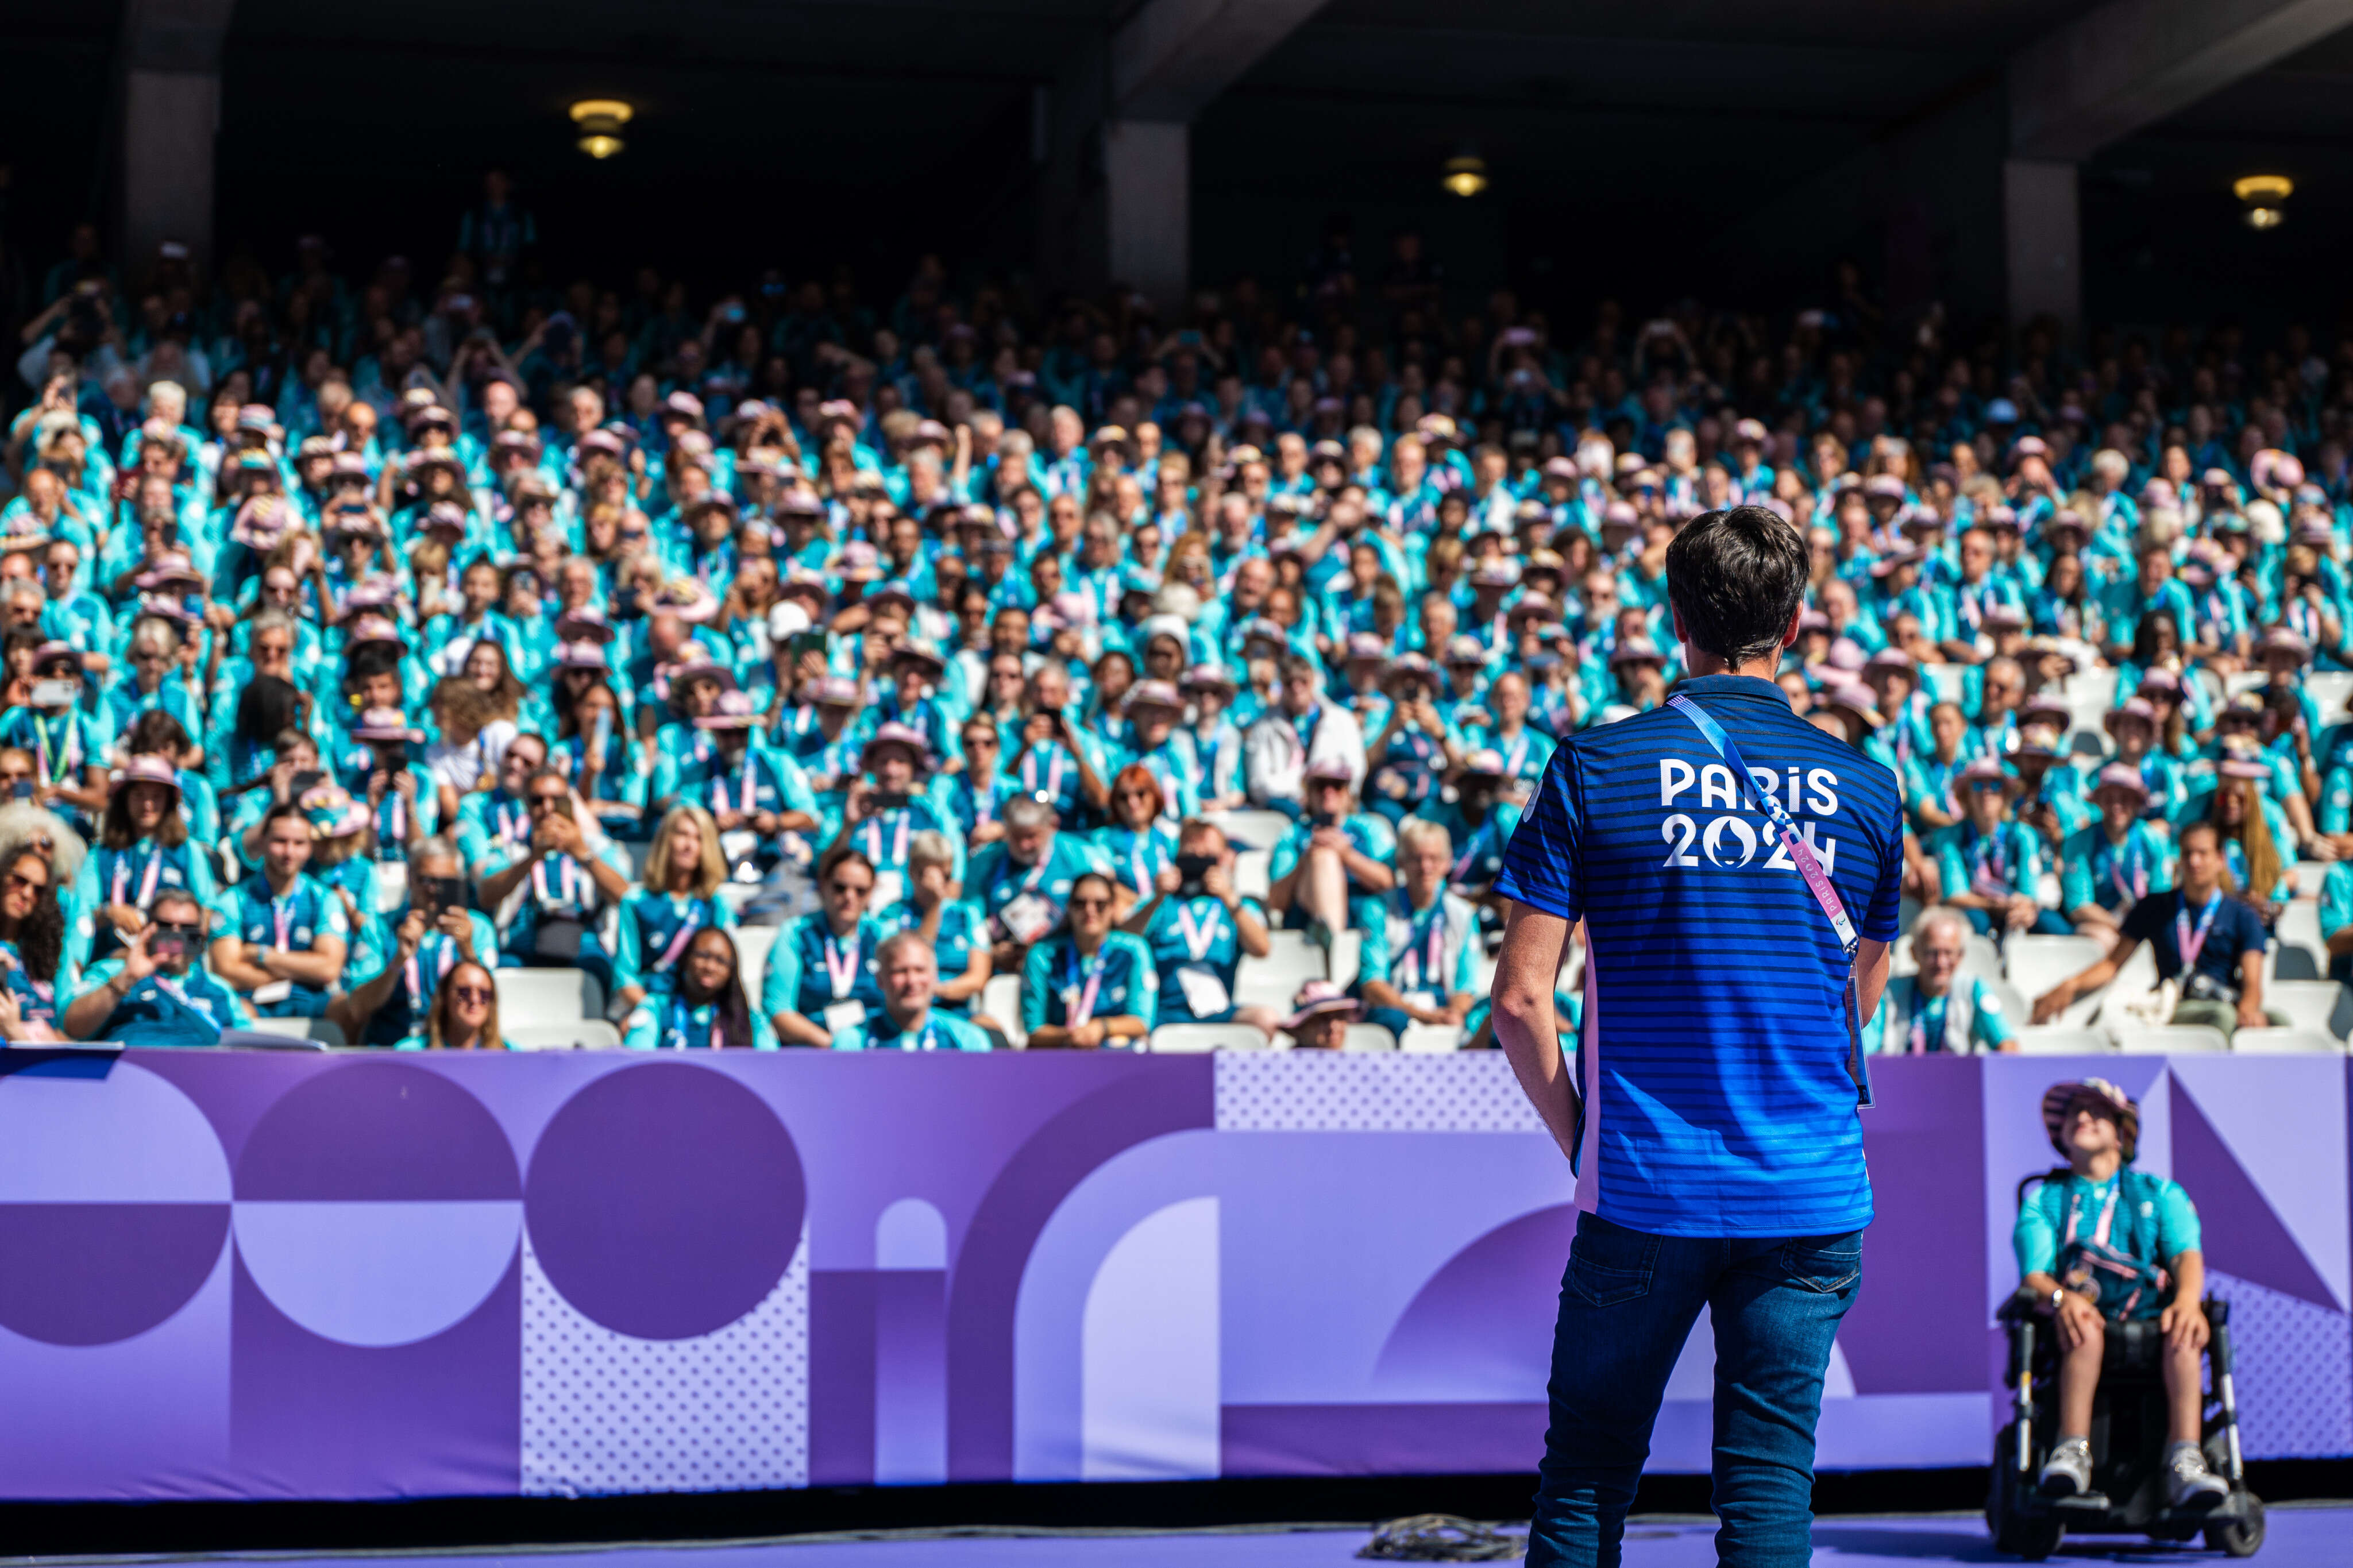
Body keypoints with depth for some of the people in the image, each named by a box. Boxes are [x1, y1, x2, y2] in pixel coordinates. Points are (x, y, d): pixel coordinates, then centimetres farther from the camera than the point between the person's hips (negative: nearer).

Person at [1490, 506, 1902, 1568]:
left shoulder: (1593, 770, -4)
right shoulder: (1866, 791, 4)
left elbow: (1521, 998, -5)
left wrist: (1579, 1136, 8)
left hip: (1645, 1195, -2)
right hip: (1811, 1201, 2)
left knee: (1586, 1477, 9)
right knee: (1769, 1481, 5)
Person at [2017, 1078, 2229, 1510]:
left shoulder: (2161, 1194, 22)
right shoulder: (2044, 1199, 19)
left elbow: (2188, 1255, 3)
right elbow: (2033, 1276, 3)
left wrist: (2187, 1298, -21)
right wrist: (2060, 1297, -22)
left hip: (2152, 1321, 1)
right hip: (2080, 1328, -1)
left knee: (2185, 1329, -33)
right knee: (2084, 1324, -36)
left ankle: (2185, 1463, -45)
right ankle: (2072, 1454, -45)